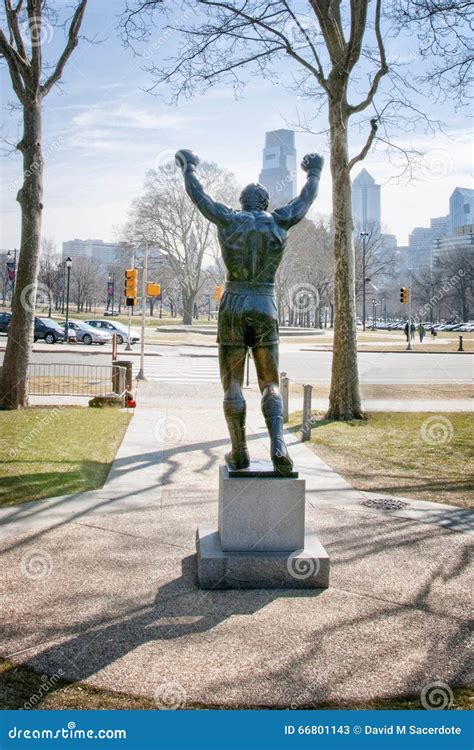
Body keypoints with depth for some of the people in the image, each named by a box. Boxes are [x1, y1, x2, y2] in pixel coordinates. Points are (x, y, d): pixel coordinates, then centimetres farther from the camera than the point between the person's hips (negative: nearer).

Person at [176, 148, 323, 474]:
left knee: (232, 386, 8)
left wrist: (189, 168, 35)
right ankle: (278, 446, -16)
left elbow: (198, 196, 15)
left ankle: (240, 453, 9)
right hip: (265, 312, 1)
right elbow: (307, 199, 19)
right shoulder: (279, 222, 2)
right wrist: (315, 172, 40)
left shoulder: (228, 219, -1)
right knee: (271, 386, 5)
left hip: (233, 311, -1)